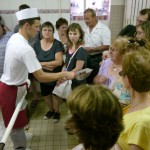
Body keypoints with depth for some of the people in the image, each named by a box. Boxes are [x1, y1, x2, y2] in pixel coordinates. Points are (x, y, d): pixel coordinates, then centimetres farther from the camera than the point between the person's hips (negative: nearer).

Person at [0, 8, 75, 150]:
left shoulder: (13, 38, -2)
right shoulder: (26, 49, -32)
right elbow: (41, 77, -32)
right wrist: (64, 74, -22)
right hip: (12, 90, -9)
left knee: (16, 120, 29)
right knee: (16, 123, 11)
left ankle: (20, 137, 51)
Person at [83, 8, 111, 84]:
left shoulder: (104, 29, -11)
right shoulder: (85, 29, 10)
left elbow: (107, 46, -17)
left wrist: (92, 49, -21)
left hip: (98, 59, -6)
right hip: (86, 58, 6)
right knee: (87, 80, 14)